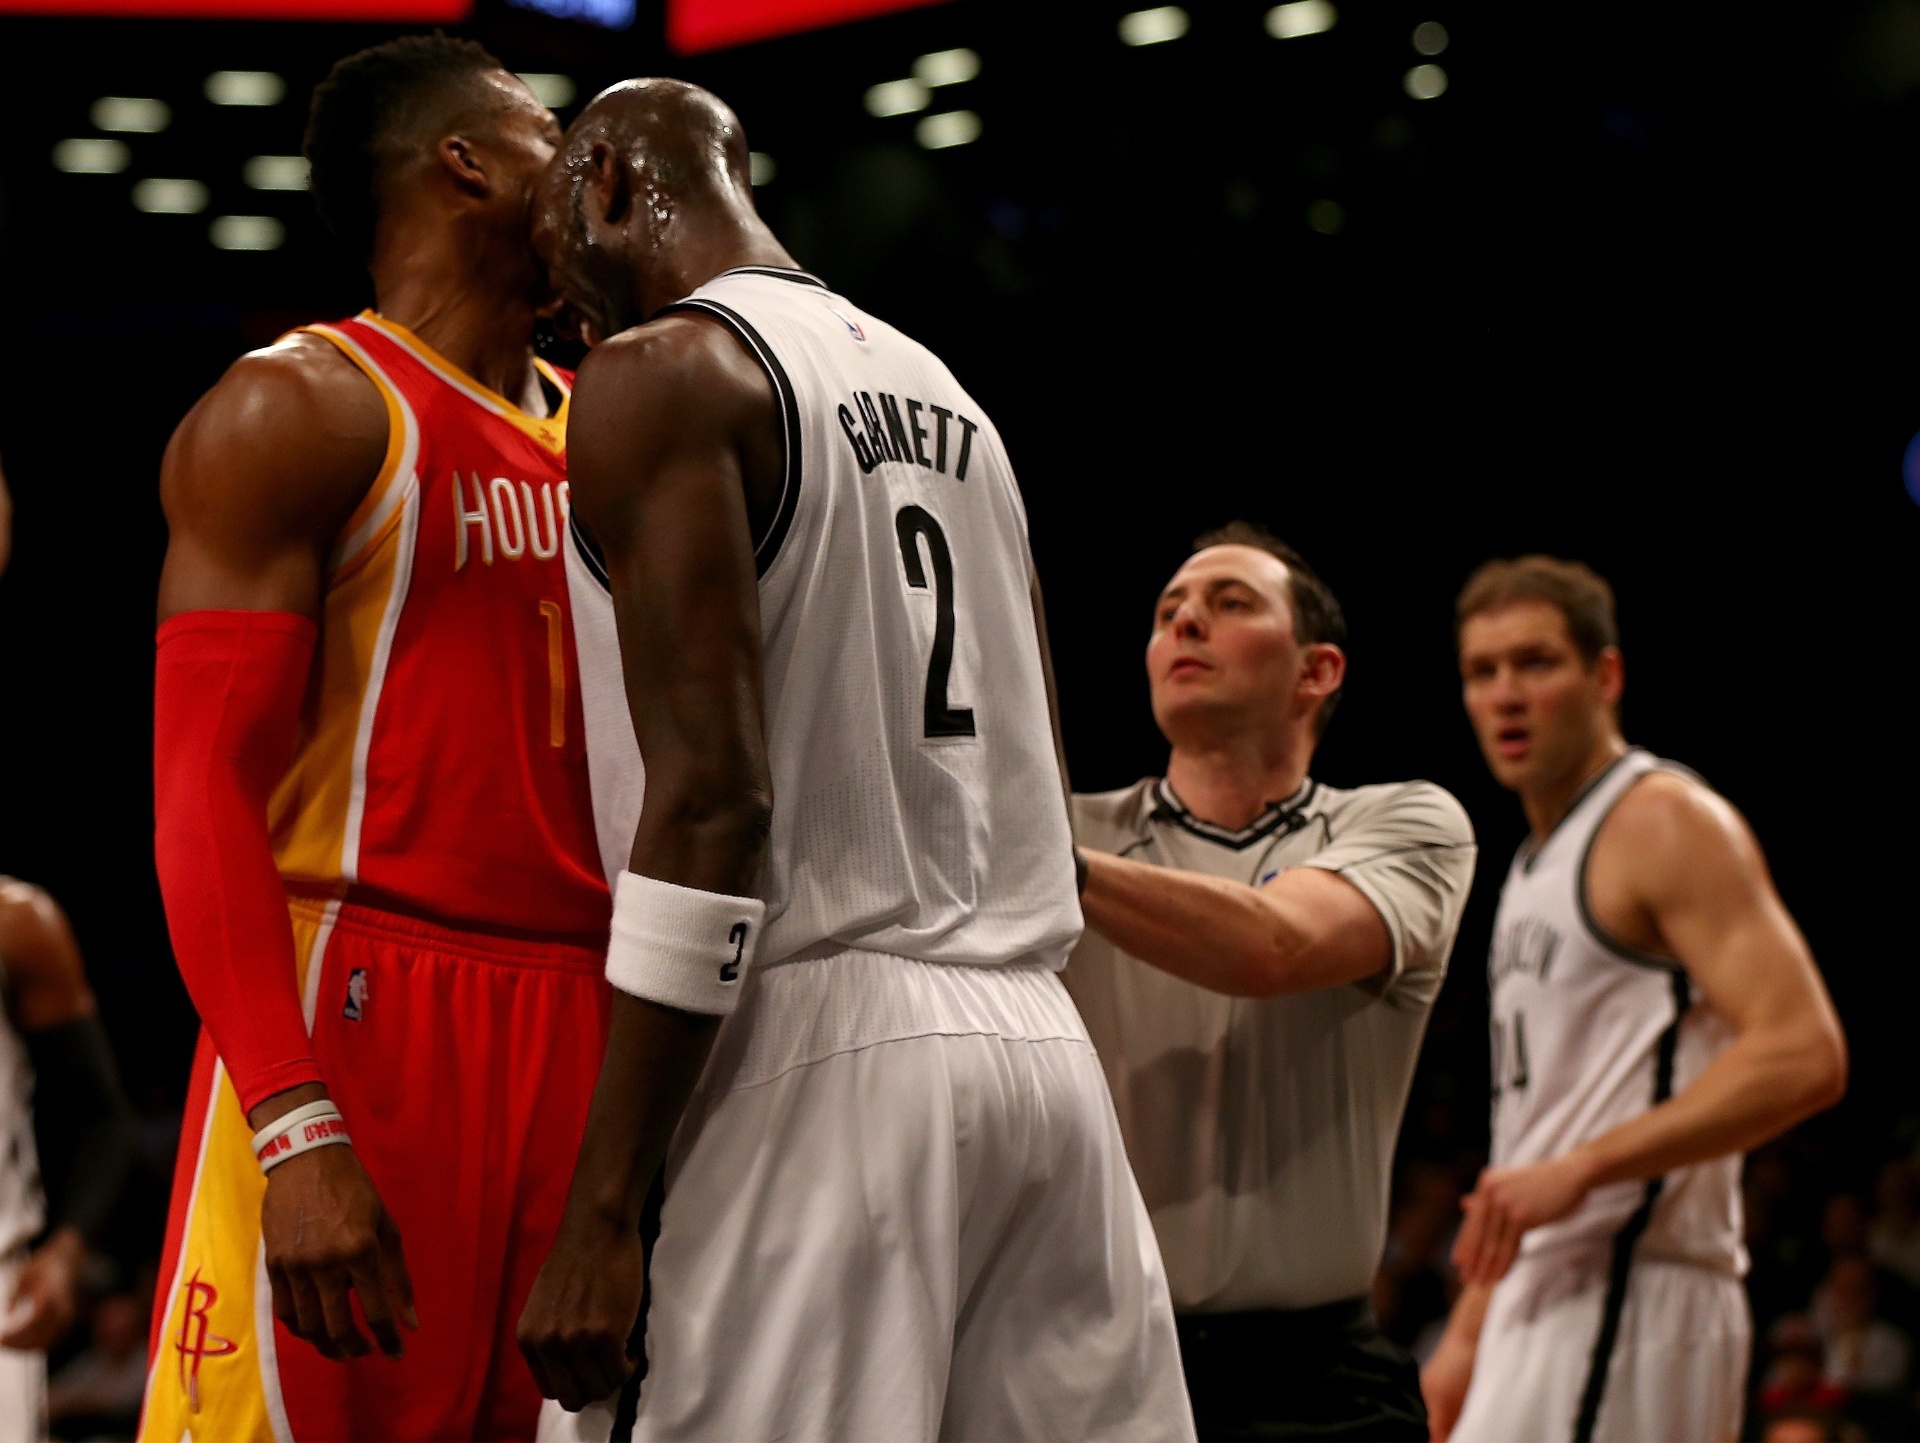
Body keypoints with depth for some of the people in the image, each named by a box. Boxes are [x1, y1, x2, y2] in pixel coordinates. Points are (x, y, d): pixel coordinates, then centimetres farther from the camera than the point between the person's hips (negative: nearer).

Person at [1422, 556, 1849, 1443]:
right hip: (1549, 1299, 10)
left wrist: (1580, 1168, -24)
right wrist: (1467, 1335, 20)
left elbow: (1803, 1057, -19)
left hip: (1629, 1294, -10)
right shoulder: (1538, 861, 21)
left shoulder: (1666, 822, -7)